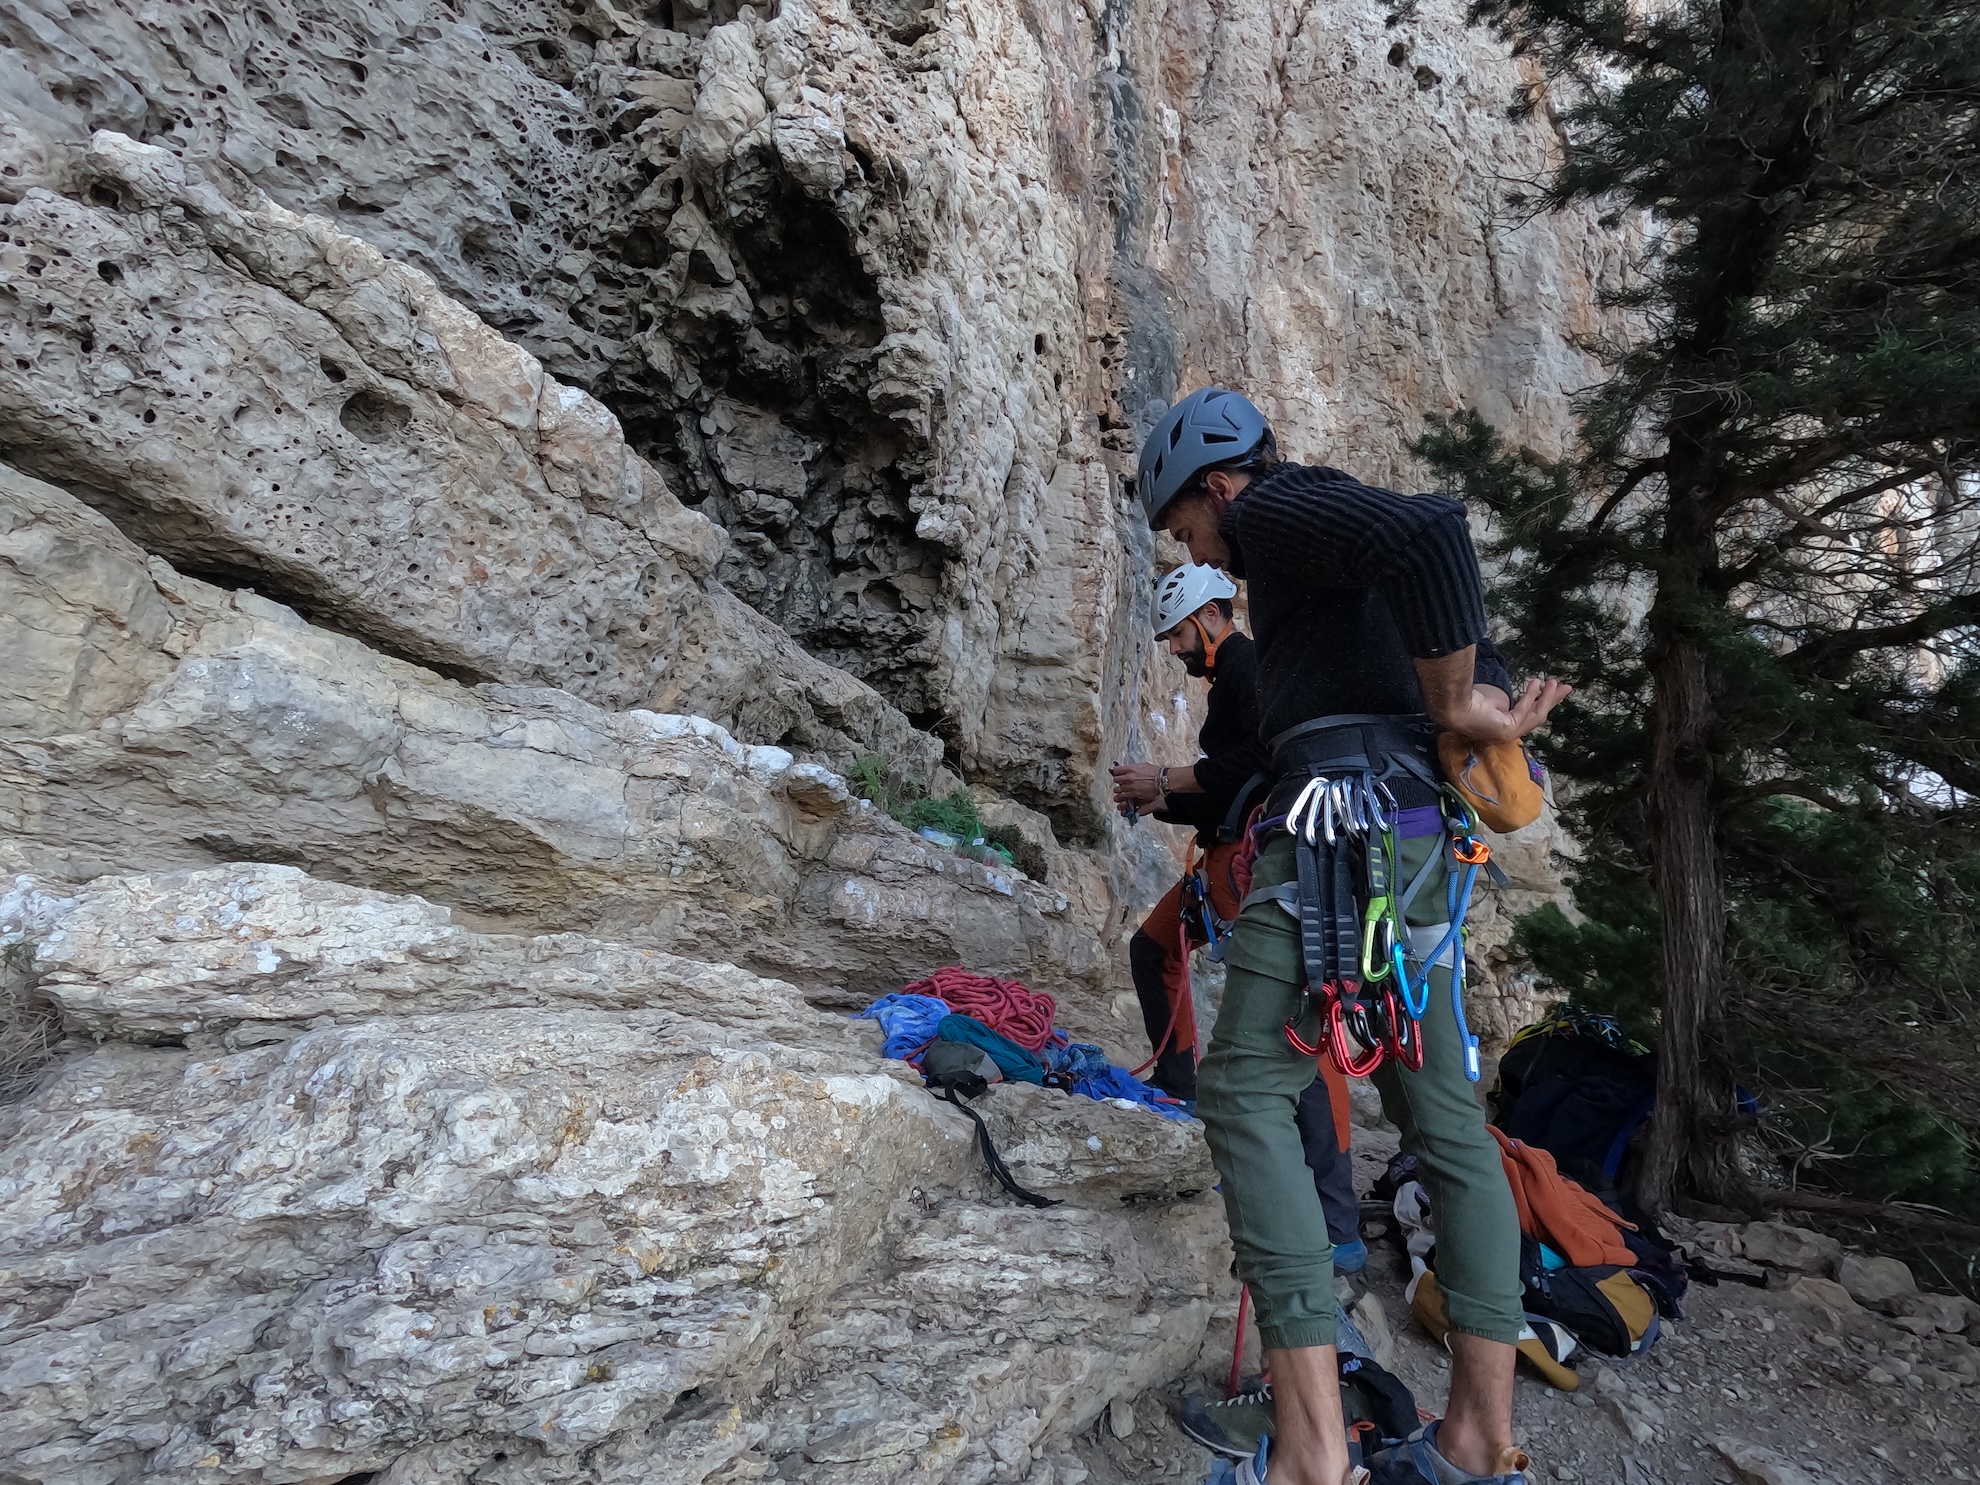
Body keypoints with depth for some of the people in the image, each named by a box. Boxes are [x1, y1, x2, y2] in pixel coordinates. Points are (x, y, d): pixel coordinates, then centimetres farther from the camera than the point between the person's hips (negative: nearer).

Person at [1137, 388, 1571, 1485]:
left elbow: (1432, 532, -23)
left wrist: (1456, 707, -14)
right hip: (1420, 842, 10)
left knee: (1244, 1094, -9)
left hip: (1341, 823, -10)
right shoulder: (1342, 547, 28)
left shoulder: (1275, 510, -2)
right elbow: (1480, 674, 28)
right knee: (1443, 1117, 8)